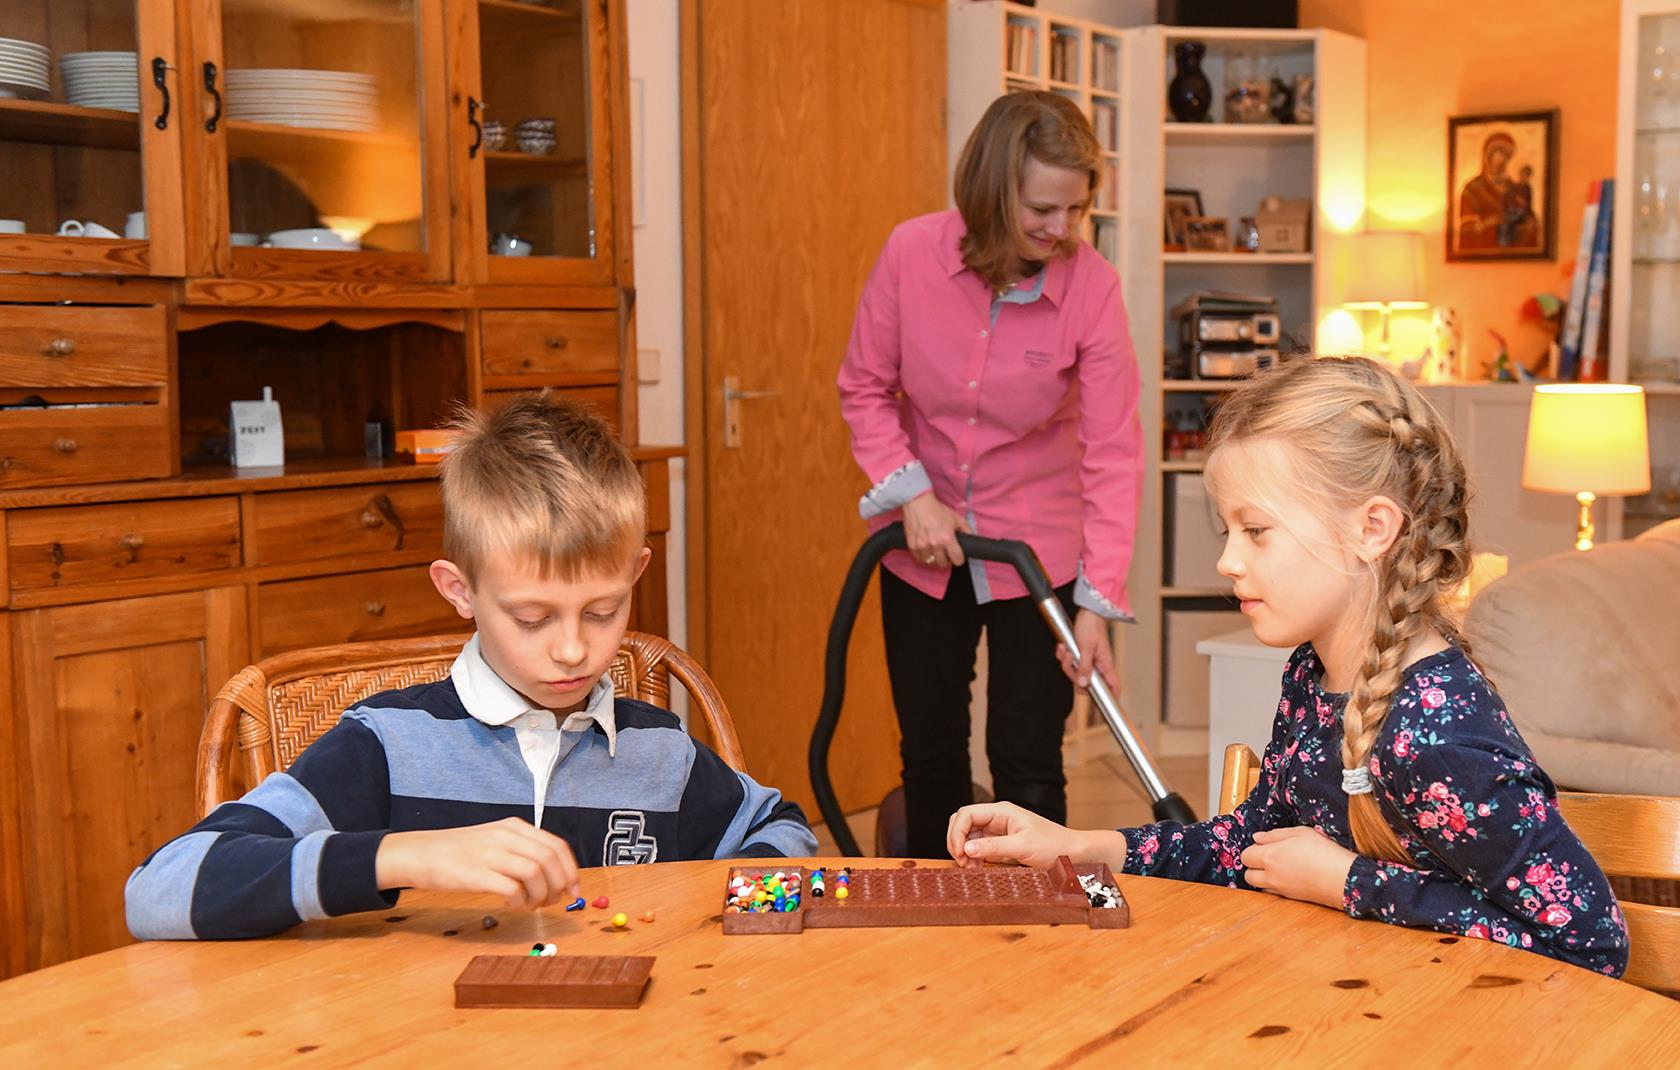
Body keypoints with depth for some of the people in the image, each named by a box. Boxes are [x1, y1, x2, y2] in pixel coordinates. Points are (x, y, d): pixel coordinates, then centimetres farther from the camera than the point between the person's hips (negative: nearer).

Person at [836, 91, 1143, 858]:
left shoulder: (1092, 286, -17)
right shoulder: (912, 254, -14)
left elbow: (1114, 452, -17)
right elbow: (864, 389, -2)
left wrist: (1098, 599, -22)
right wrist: (911, 491, -14)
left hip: (1038, 552, -2)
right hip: (925, 545, 2)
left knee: (1028, 763, 2)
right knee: (929, 753, 15)